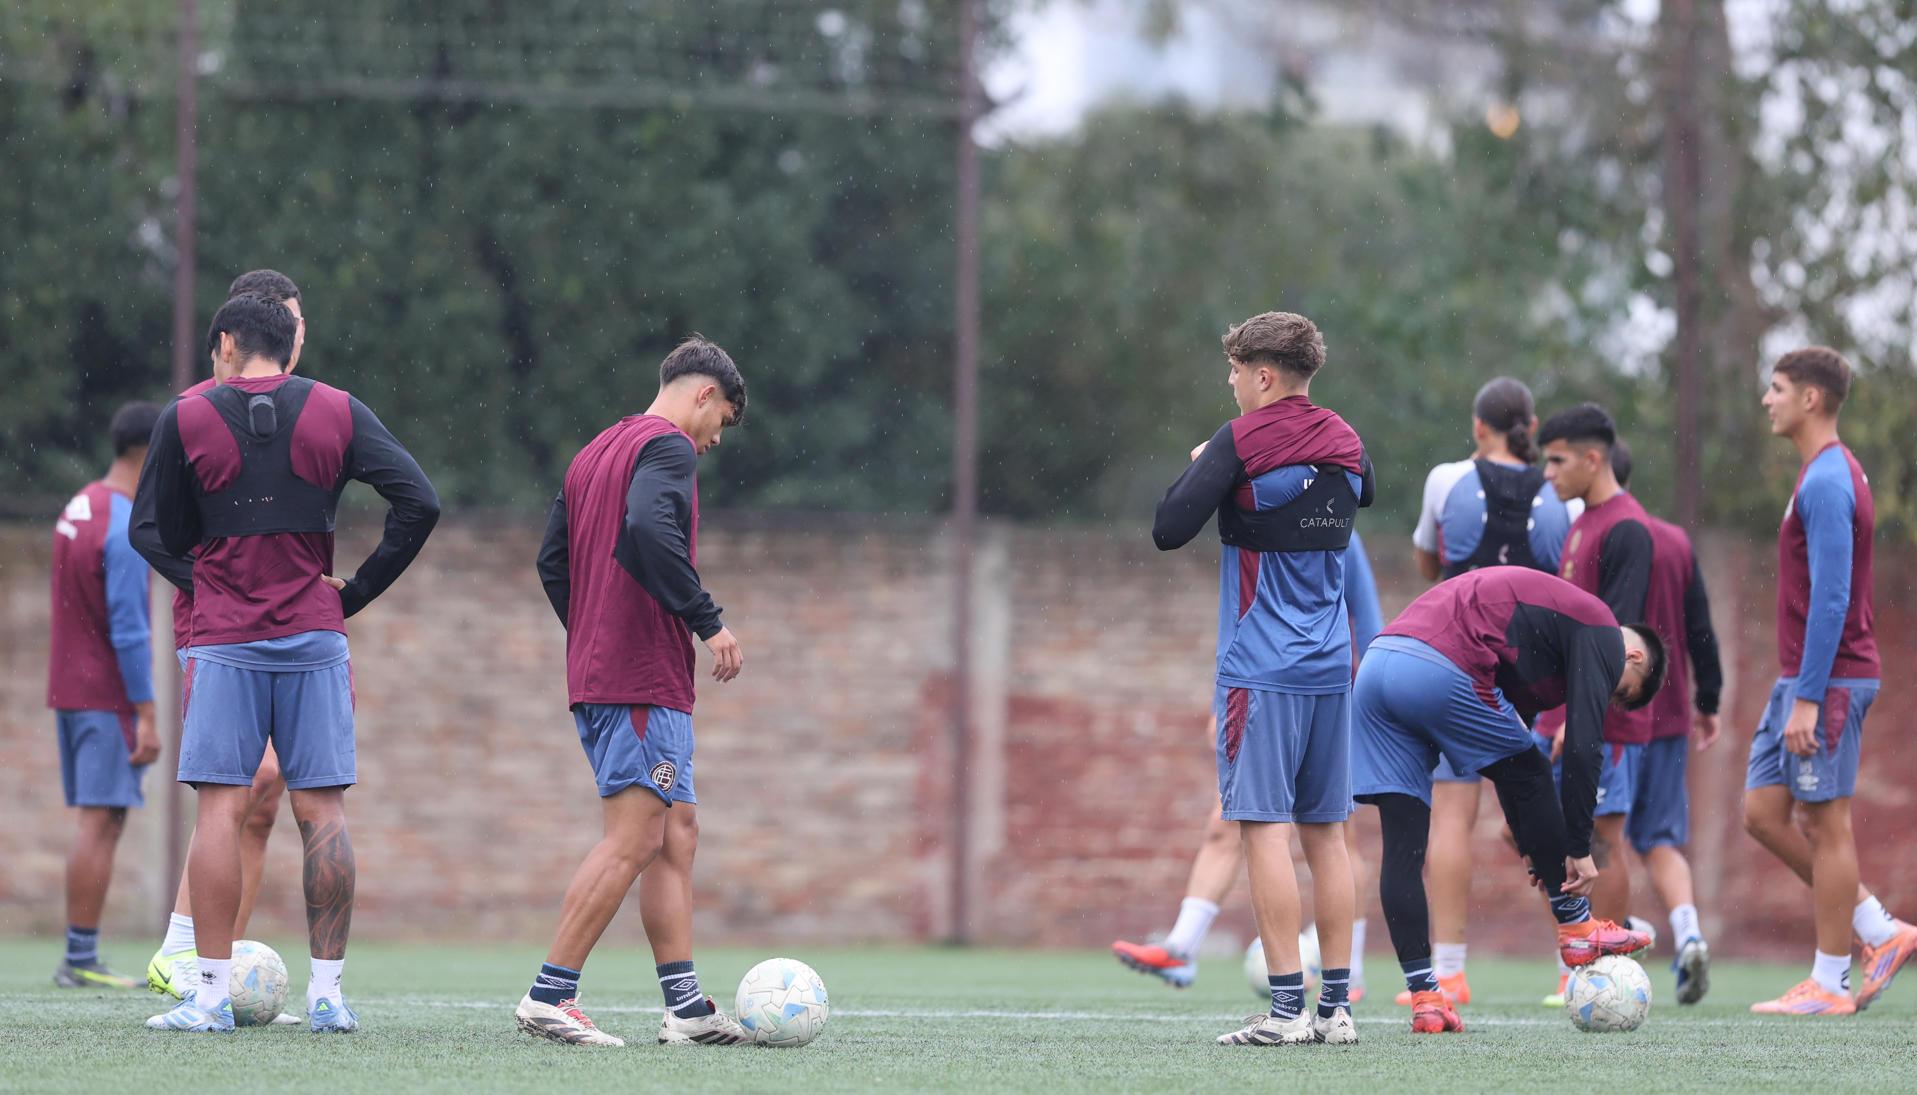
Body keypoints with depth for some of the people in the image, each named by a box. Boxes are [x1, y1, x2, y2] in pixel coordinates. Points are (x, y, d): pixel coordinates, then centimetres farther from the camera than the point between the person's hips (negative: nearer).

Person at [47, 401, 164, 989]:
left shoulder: (79, 507, 12)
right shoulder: (126, 527, -17)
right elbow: (128, 629, -20)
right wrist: (145, 716, -17)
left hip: (71, 691, 9)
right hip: (108, 698, -9)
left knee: (98, 824, 11)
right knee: (100, 823, -8)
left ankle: (79, 959, 10)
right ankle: (81, 959, -8)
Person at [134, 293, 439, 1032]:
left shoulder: (186, 421, 0)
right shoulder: (338, 413, 4)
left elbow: (161, 537, 5)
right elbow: (419, 503, -3)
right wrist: (359, 591, 4)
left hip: (224, 639, -1)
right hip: (316, 638, 2)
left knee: (222, 810, -2)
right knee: (322, 811, 3)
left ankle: (211, 993, -5)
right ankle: (327, 992, 2)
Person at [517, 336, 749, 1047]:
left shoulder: (593, 454, 20)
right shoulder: (669, 448, -8)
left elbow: (552, 561, 19)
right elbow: (647, 530, -26)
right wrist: (708, 621, -20)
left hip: (593, 673, 10)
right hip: (648, 679, -10)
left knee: (677, 832, 10)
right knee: (632, 840, -10)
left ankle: (685, 1007, 7)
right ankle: (549, 996, -12)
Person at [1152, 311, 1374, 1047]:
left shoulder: (1242, 442, -10)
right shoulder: (1345, 444, 9)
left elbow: (1169, 530, -14)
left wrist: (1197, 468, 4)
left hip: (1260, 668, -6)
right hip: (1330, 666, 6)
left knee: (1265, 827, -7)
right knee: (1325, 831, 9)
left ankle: (1288, 1008, -13)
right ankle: (1336, 1007, 9)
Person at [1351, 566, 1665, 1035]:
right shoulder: (1602, 634, 8)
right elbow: (1582, 748, -2)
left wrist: (1535, 850, 36)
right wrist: (1578, 849, 1)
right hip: (1442, 673, -8)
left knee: (1403, 846, 7)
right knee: (1531, 779, 14)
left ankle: (1424, 998, 5)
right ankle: (1577, 930, 21)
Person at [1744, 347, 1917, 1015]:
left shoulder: (1827, 482, -16)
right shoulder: (1829, 475, 16)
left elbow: (1830, 597, -22)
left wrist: (1808, 699, -23)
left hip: (1827, 679, -10)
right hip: (1800, 680, 10)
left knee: (1826, 823, -4)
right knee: (1763, 813, 9)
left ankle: (1829, 985, 2)